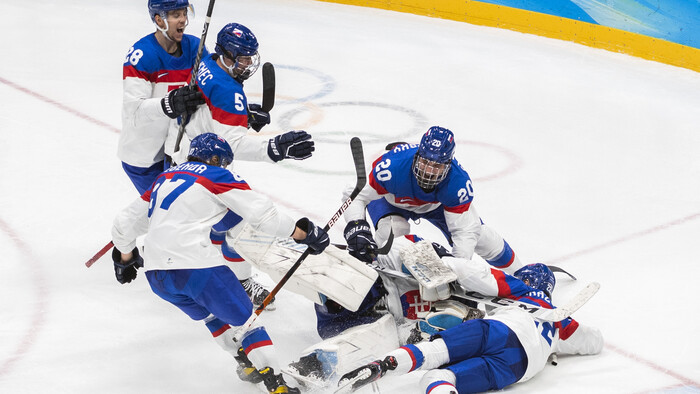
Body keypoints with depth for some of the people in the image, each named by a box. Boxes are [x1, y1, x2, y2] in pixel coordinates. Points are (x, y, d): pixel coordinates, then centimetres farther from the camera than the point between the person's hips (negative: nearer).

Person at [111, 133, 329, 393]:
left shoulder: (163, 179, 25)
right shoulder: (215, 176, 7)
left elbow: (125, 223, 29)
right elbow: (260, 212, -1)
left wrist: (125, 259, 46)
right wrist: (304, 233, 6)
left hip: (156, 274, 7)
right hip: (194, 264, -7)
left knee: (214, 315, 27)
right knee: (244, 317, 2)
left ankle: (249, 366, 27)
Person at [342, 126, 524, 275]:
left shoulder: (458, 181, -38)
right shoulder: (393, 166, -45)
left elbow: (465, 230, -33)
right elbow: (356, 196, -35)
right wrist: (355, 227, -53)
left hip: (436, 203, 2)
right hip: (392, 199, -2)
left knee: (482, 237, 3)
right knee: (394, 231, -36)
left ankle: (518, 272, 30)